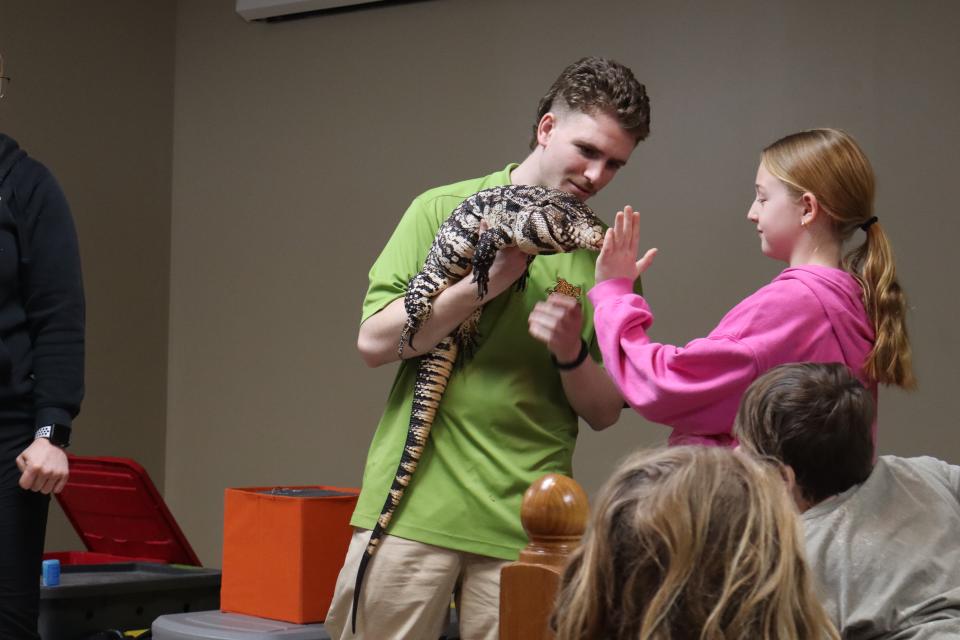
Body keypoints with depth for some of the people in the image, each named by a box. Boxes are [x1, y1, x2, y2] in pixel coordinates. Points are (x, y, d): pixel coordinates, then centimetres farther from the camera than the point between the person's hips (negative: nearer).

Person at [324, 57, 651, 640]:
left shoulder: (605, 253, 6)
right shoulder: (446, 209, 3)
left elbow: (605, 411, 8)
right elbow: (375, 341, -5)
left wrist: (571, 354, -12)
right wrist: (487, 282, -13)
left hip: (523, 527, 1)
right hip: (415, 505, -1)